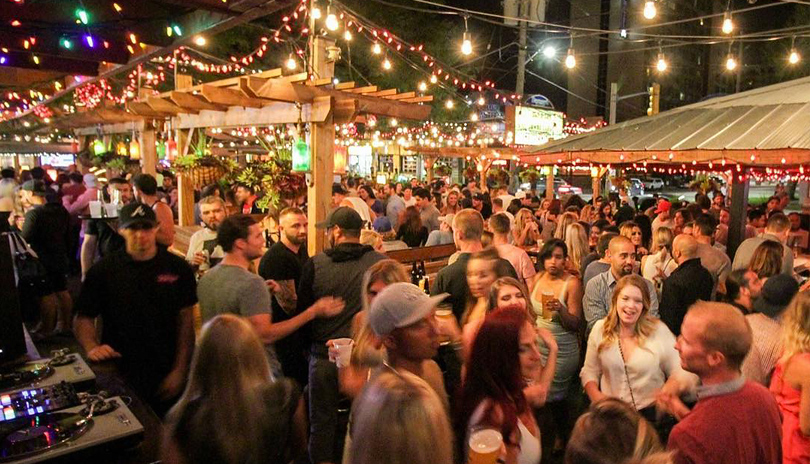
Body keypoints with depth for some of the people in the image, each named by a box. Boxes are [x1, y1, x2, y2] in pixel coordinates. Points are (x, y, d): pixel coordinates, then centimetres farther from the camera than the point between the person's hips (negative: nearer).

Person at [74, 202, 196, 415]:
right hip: (118, 373, 0)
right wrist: (91, 347, -15)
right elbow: (84, 318, 4)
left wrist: (179, 370, -7)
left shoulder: (178, 268, -3)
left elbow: (186, 321, -3)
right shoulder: (103, 270, -1)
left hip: (165, 375, 0)